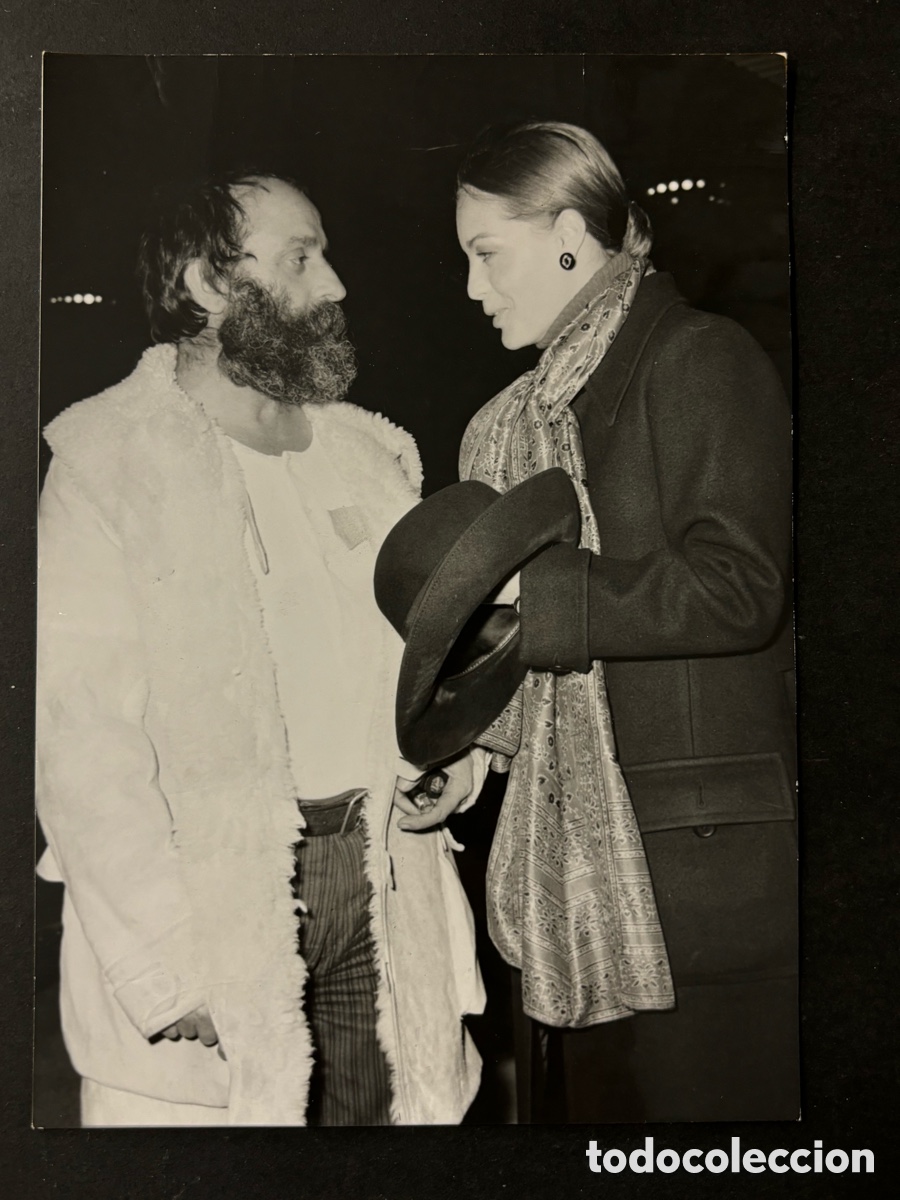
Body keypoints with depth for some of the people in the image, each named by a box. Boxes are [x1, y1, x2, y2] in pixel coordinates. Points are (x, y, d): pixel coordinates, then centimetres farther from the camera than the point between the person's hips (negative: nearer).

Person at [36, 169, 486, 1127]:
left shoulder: (369, 453, 13)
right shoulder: (109, 464, -7)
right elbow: (81, 735, -14)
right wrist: (171, 972, -20)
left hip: (380, 888, 5)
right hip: (211, 895, -5)